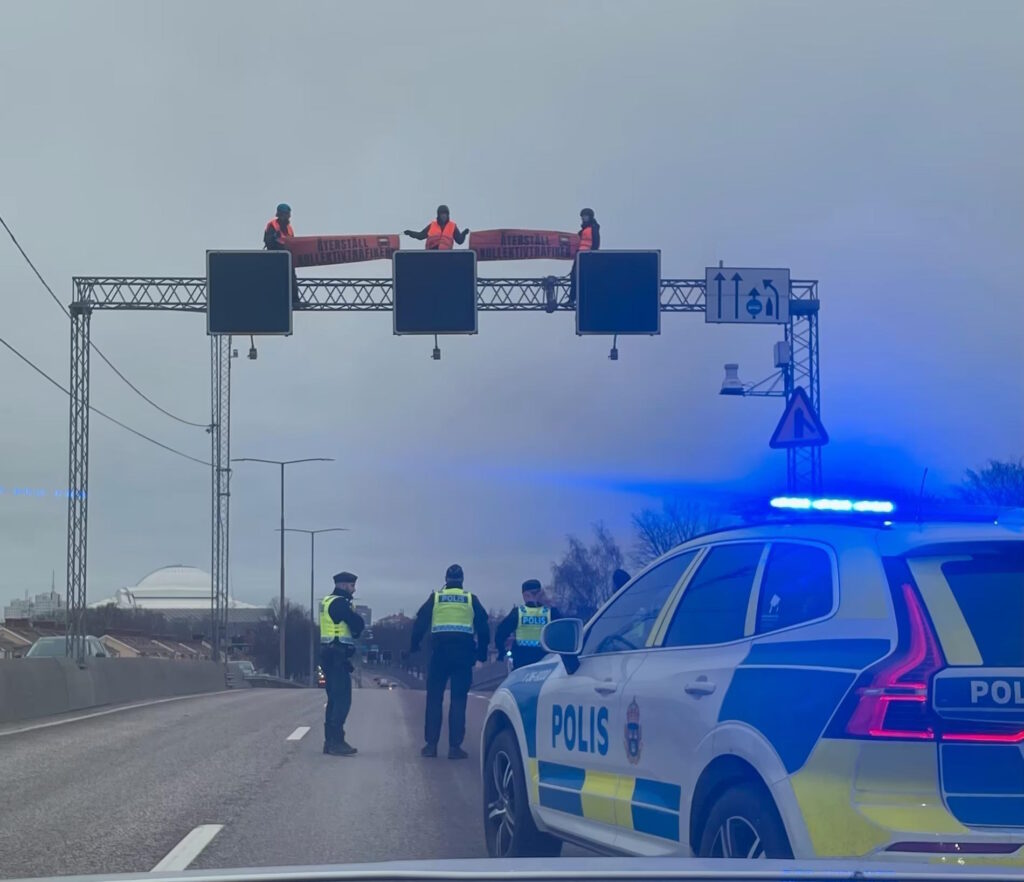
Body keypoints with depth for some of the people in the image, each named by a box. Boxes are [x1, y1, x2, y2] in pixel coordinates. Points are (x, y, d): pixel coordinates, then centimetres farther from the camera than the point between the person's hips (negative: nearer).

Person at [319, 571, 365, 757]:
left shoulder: (328, 601, 19)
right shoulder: (339, 603, -14)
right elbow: (358, 623, -17)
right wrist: (357, 619, 3)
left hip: (328, 653, 11)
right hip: (338, 655, -11)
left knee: (334, 698, 15)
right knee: (343, 699, -11)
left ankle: (330, 741, 17)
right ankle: (336, 741, -15)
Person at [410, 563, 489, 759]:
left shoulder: (435, 598, 7)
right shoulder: (471, 600, 8)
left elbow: (420, 624, 5)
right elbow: (483, 628, 9)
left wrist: (414, 647, 15)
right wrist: (481, 653, 16)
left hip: (439, 651, 0)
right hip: (464, 653, 0)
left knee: (434, 699, 6)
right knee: (458, 700, 1)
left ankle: (431, 744, 3)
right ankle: (454, 746, -4)